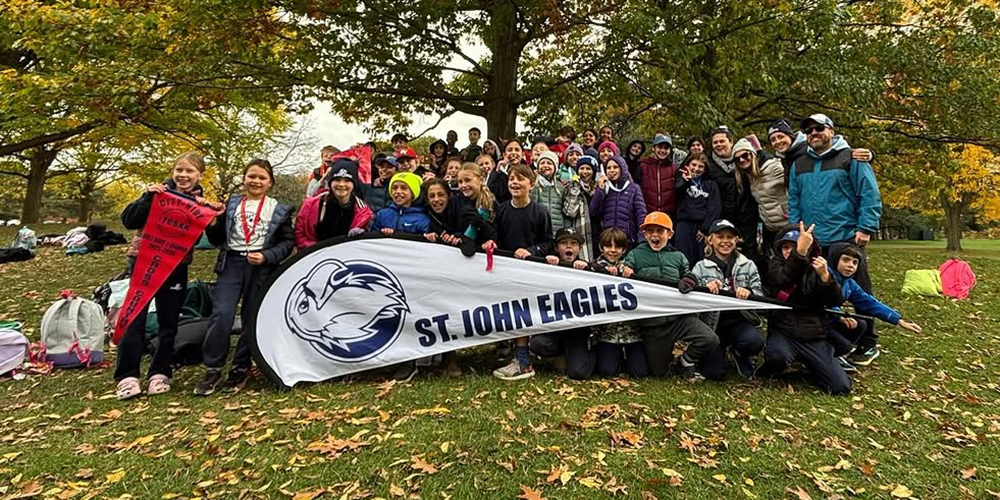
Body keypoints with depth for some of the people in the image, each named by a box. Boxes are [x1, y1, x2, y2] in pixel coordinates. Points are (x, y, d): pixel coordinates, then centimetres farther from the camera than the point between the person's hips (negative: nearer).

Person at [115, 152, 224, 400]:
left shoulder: (202, 202, 2)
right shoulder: (158, 192, -2)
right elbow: (128, 221, -9)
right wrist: (148, 198, -22)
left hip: (176, 268, 2)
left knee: (169, 322, 7)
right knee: (134, 318, -2)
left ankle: (159, 374, 18)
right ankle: (126, 377, 7)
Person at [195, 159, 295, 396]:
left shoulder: (279, 210, 6)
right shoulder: (231, 204, 11)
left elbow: (288, 242, 1)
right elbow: (218, 240, 13)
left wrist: (267, 256, -13)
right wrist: (212, 224, -7)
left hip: (261, 268, -1)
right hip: (231, 264, 1)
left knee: (252, 319, 4)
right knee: (221, 315, -11)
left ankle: (240, 369, 18)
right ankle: (213, 369, 3)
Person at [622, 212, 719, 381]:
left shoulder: (678, 257, 9)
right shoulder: (634, 256, 2)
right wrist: (625, 277, -24)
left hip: (679, 316, 2)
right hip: (651, 322, -2)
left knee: (711, 340, -19)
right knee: (658, 372, 5)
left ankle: (686, 362, 10)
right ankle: (666, 356, 42)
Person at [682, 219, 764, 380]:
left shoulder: (748, 265, 7)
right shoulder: (701, 267, 3)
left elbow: (760, 295, 1)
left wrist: (749, 293, -23)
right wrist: (705, 288, -25)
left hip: (739, 321, 1)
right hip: (712, 324, -1)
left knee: (755, 341, -32)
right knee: (714, 373, -12)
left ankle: (738, 353, 6)